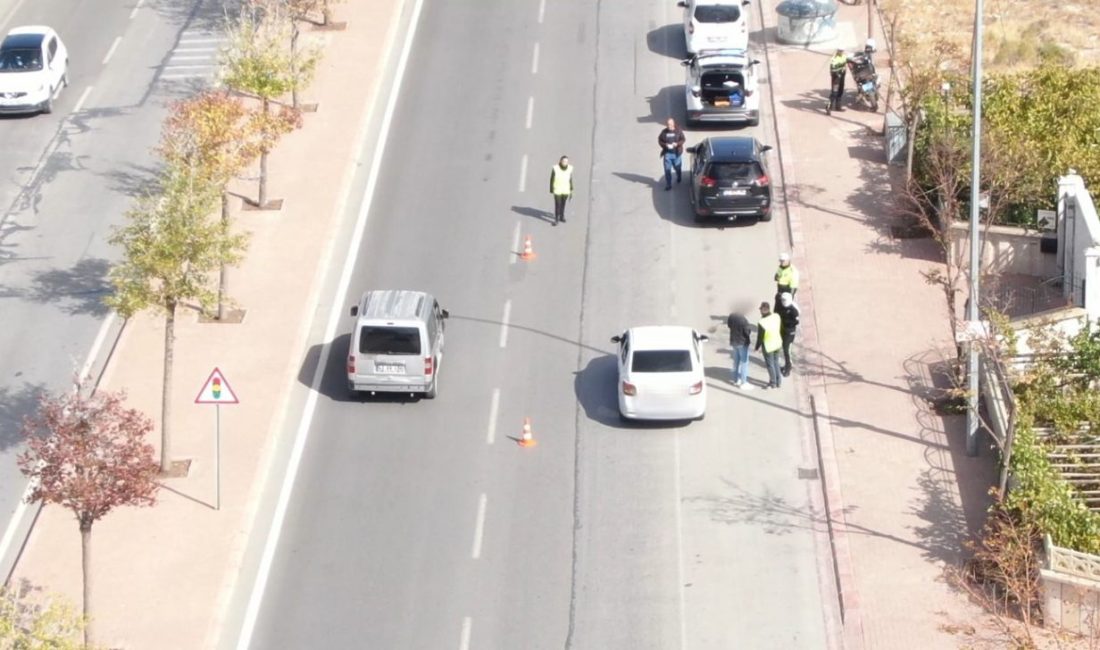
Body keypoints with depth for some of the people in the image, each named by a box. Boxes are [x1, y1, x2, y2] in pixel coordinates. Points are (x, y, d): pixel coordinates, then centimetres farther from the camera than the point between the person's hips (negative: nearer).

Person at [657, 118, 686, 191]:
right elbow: (660, 141, 0)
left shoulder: (678, 131, -5)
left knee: (677, 167, 17)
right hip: (667, 153, 0)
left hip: (676, 153, 0)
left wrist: (677, 144, -22)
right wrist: (665, 145, -19)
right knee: (667, 169, -2)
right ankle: (668, 185, 5)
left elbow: (683, 139, -3)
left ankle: (679, 177, 50)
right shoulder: (664, 132, -4)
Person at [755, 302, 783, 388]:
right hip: (777, 343, 5)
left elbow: (760, 337, -19)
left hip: (768, 346, -5)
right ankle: (778, 381, 40)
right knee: (776, 362, 26)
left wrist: (757, 348, -4)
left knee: (770, 364, 18)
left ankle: (773, 383, 36)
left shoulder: (762, 323, -34)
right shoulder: (776, 316, -18)